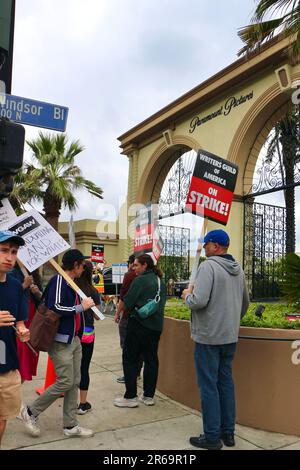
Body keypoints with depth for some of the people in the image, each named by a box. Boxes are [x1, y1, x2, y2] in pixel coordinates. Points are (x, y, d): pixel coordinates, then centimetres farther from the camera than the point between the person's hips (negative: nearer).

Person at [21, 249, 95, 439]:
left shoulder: (70, 282, 11)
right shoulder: (58, 280, -15)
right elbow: (55, 308, -24)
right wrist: (81, 307, -18)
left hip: (74, 339, 9)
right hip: (61, 340, -9)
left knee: (75, 382, 10)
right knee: (65, 382, -4)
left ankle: (70, 425, 21)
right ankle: (31, 412, 16)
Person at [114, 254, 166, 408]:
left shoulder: (140, 280, -13)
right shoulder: (160, 281, 9)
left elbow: (127, 303, -13)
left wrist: (133, 308, 7)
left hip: (139, 324, -7)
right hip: (156, 325, 7)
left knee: (130, 360, 4)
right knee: (151, 359, 13)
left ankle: (130, 397, 8)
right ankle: (149, 395, 19)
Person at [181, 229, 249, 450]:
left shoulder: (208, 266, -16)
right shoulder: (239, 270, 8)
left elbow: (199, 301, -25)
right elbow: (245, 303, 18)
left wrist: (187, 295, -4)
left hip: (208, 337, -7)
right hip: (230, 337, 7)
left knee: (209, 386, 3)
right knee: (226, 382, 16)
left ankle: (212, 437, 13)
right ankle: (228, 432, 26)